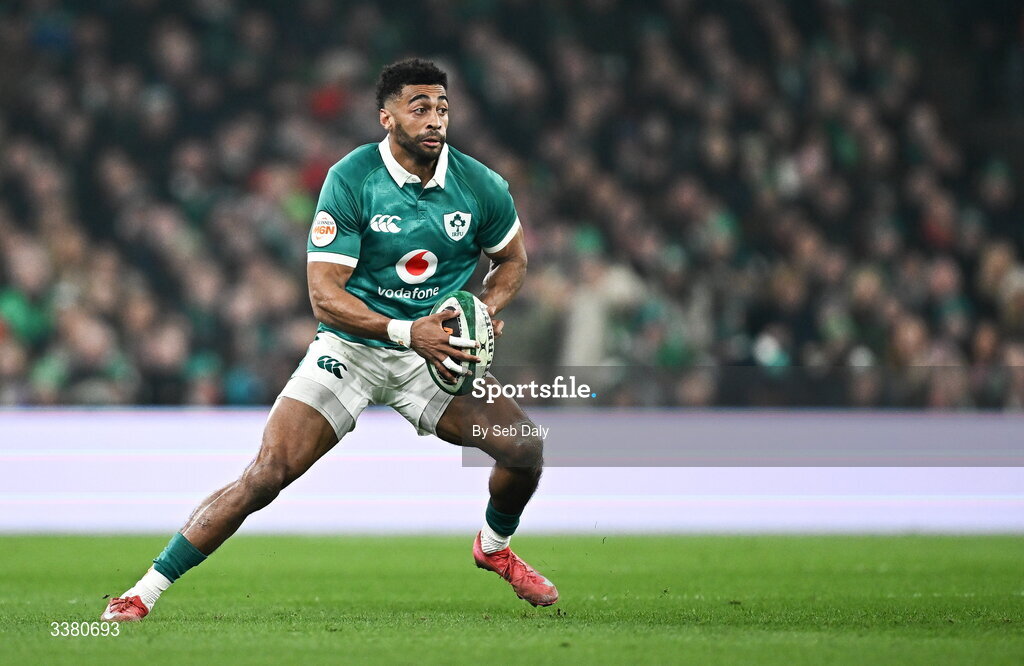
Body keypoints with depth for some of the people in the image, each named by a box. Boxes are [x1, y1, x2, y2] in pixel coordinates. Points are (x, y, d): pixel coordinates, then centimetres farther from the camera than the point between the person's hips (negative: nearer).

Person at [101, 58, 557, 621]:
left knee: (524, 446, -14)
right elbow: (324, 295, -18)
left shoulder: (481, 187, -5)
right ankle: (146, 590, -9)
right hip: (350, 347, -3)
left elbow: (512, 259, 15)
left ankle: (494, 546, 21)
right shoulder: (351, 179, -16)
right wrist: (407, 331, -30)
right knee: (267, 474, -18)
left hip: (431, 350, 3)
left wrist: (487, 309, -6)